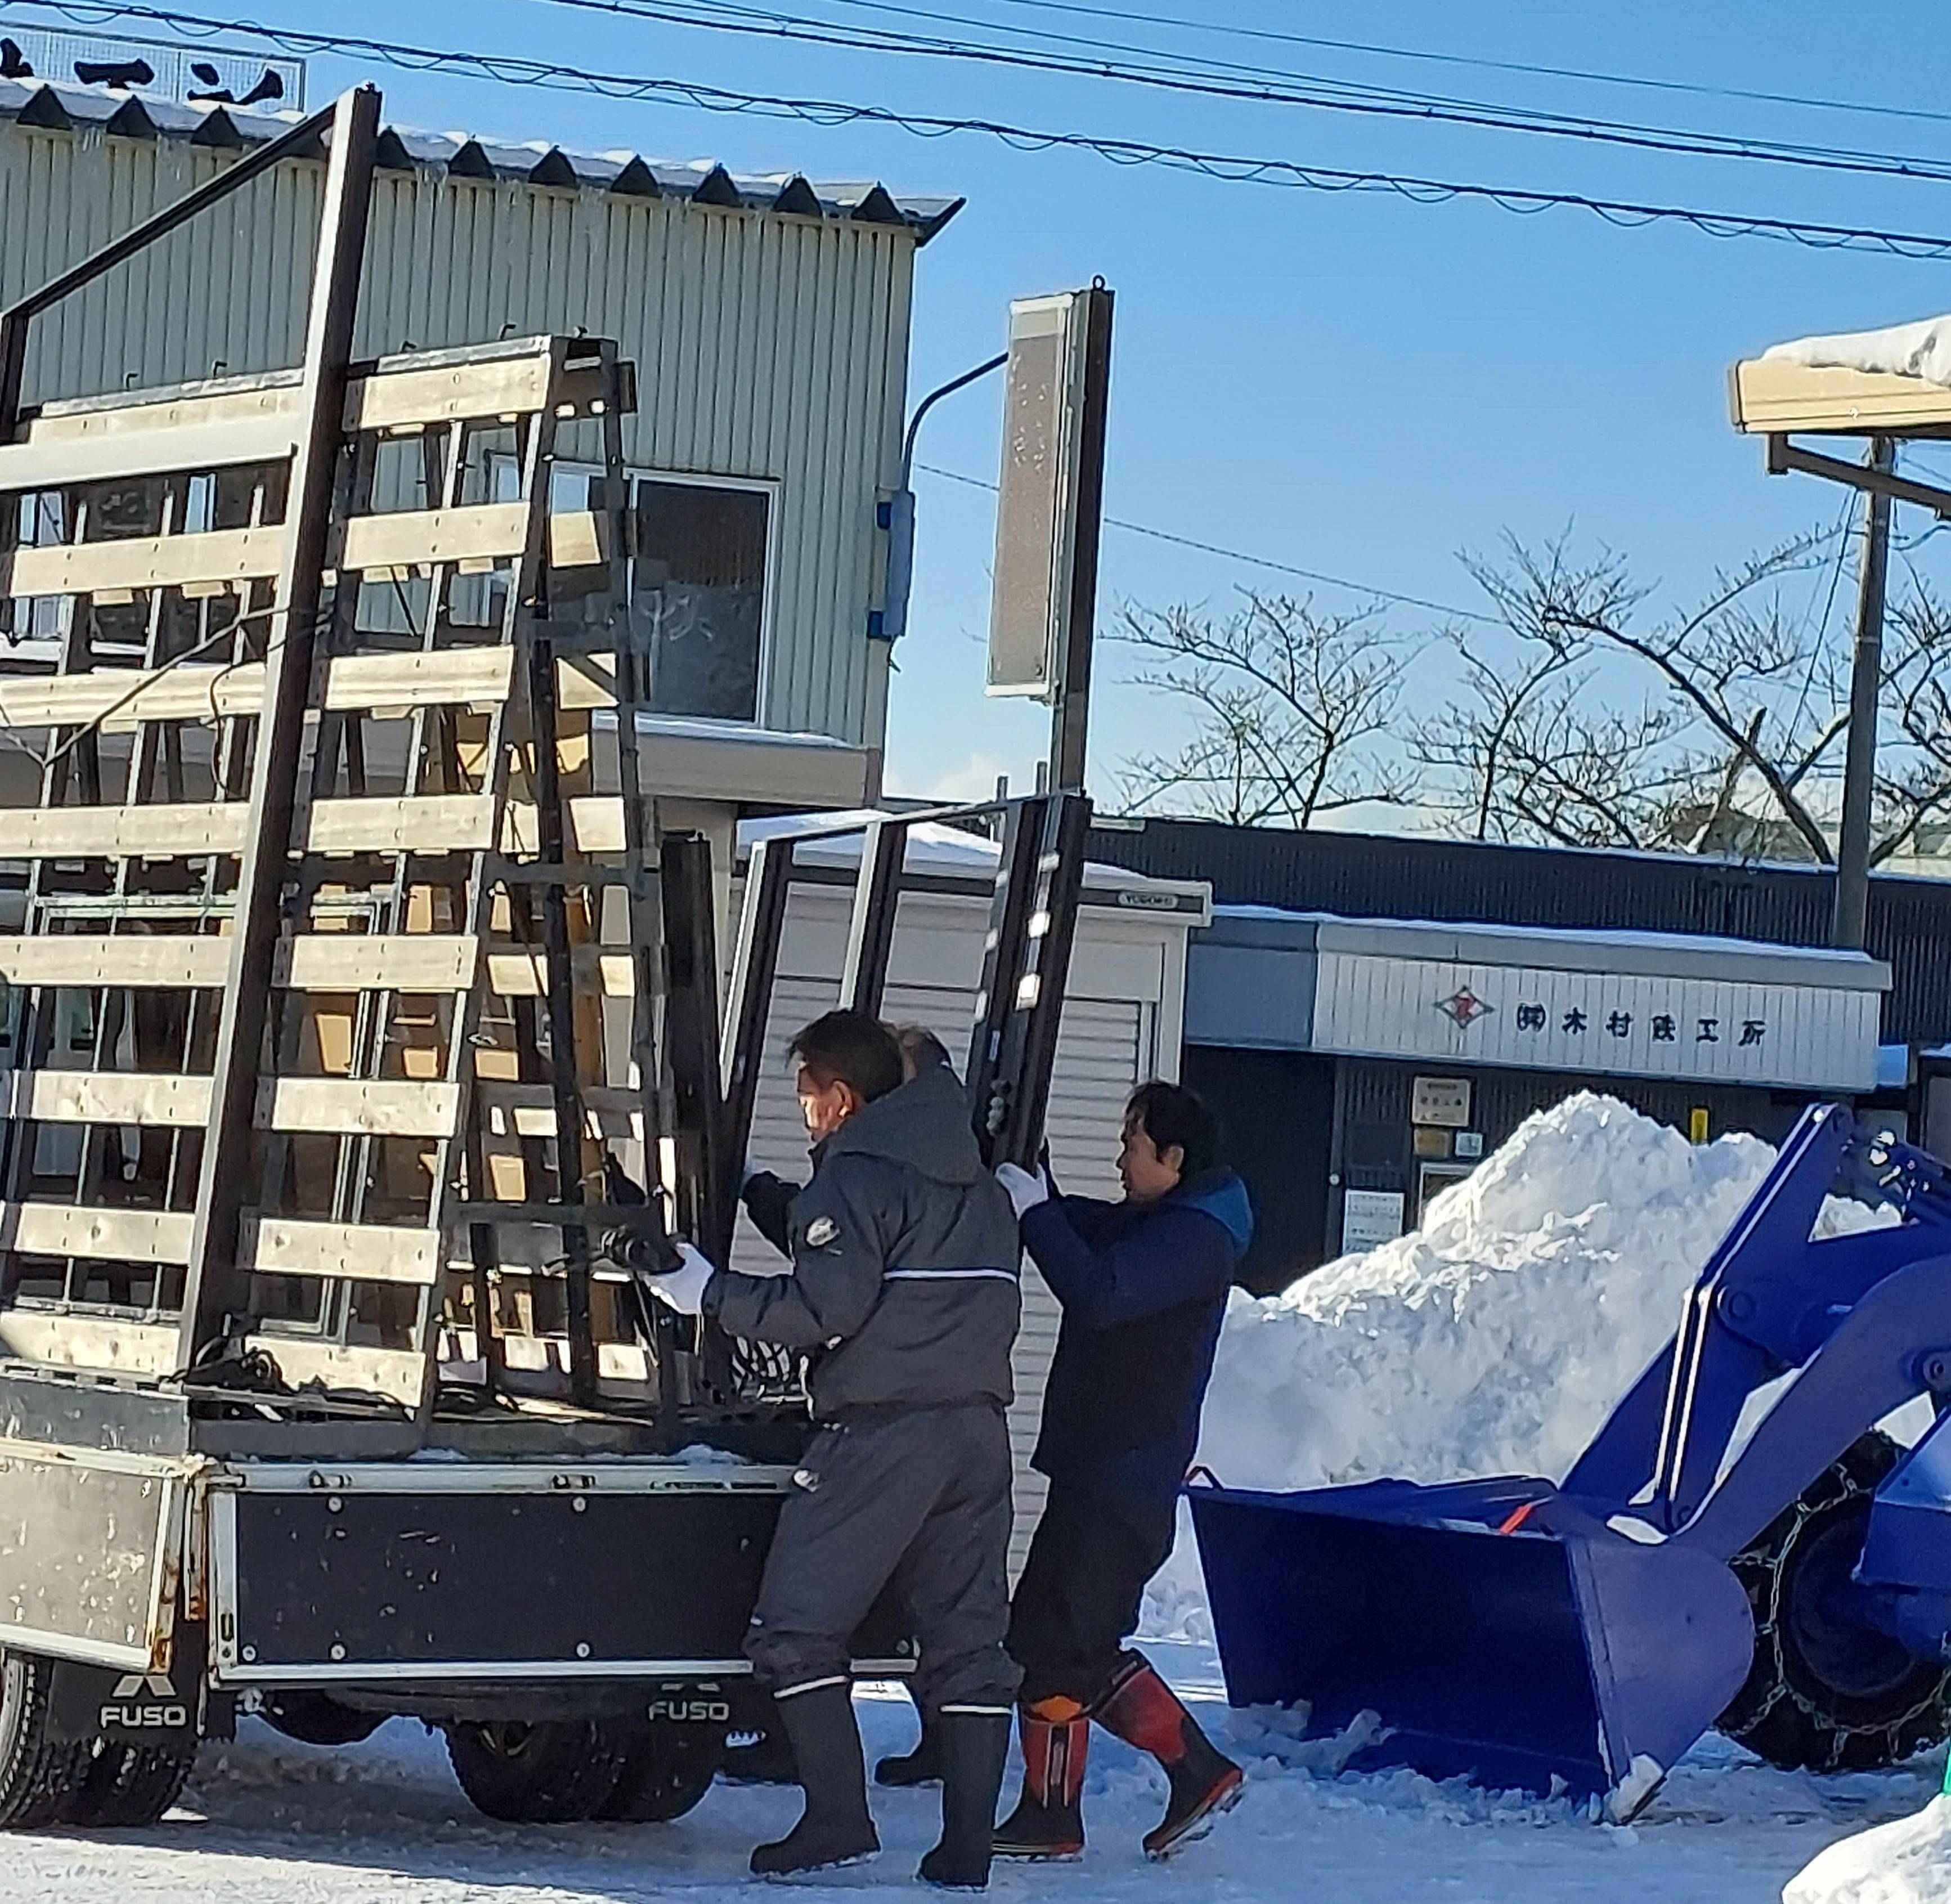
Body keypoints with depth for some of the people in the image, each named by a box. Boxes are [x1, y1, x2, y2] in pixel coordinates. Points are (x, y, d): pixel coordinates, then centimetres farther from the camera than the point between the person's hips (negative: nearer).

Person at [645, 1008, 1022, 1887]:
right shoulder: (981, 1186, 19)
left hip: (879, 1434, -8)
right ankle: (968, 1844, 4)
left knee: (795, 1631, 0)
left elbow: (824, 1307, -16)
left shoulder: (856, 1180, -7)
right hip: (977, 1432, 8)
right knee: (968, 1638, 7)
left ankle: (838, 1818, -7)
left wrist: (708, 1290, -7)